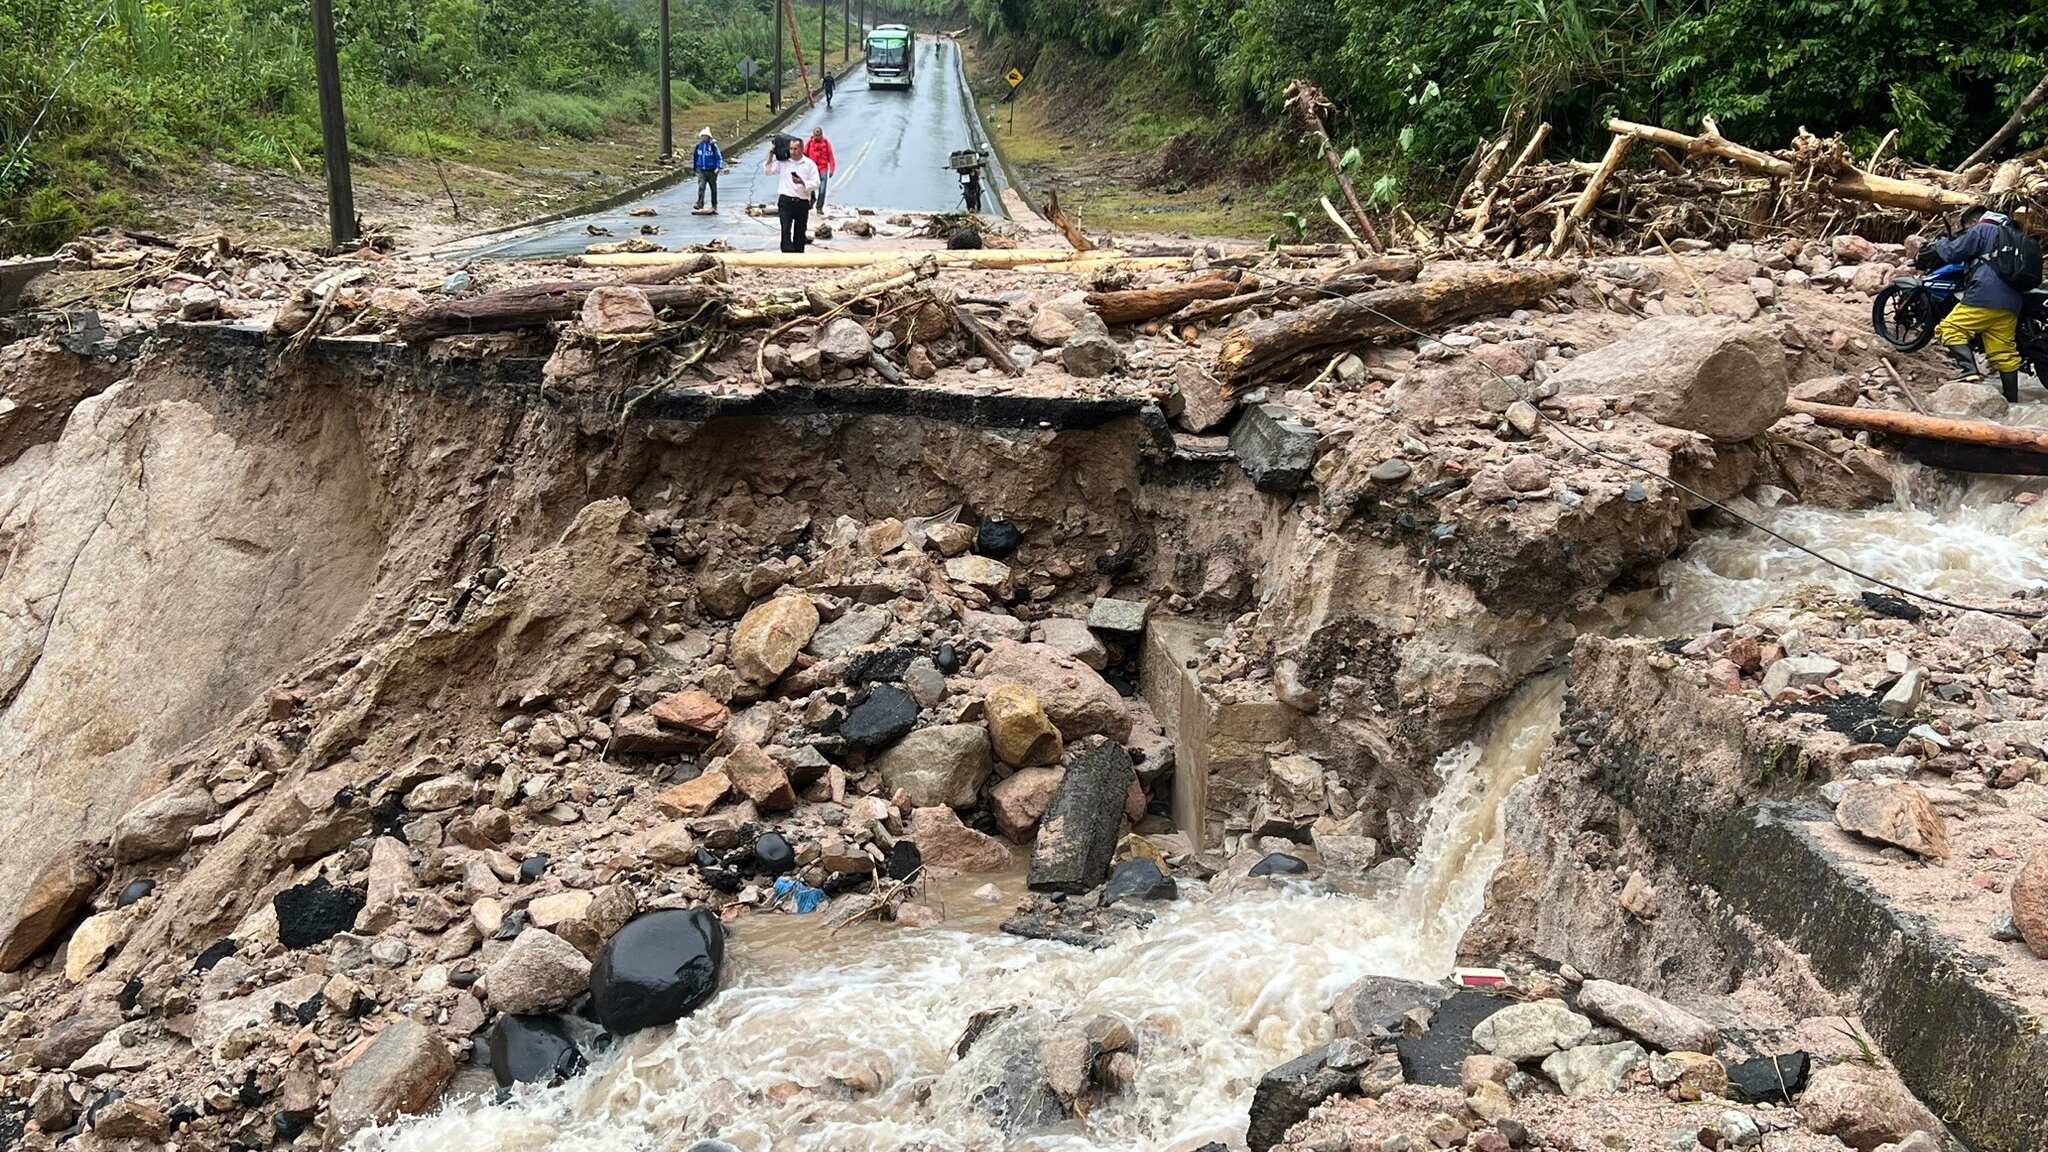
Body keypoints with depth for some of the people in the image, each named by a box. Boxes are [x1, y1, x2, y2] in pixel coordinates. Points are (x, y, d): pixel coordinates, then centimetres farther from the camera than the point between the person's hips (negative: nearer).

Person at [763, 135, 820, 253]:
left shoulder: (810, 164, 3)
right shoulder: (782, 161, 6)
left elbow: (816, 184, -2)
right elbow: (767, 171, 9)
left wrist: (802, 183, -18)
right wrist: (770, 157, -2)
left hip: (802, 202, 1)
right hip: (785, 200, -1)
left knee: (800, 233, 10)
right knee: (786, 231, -14)